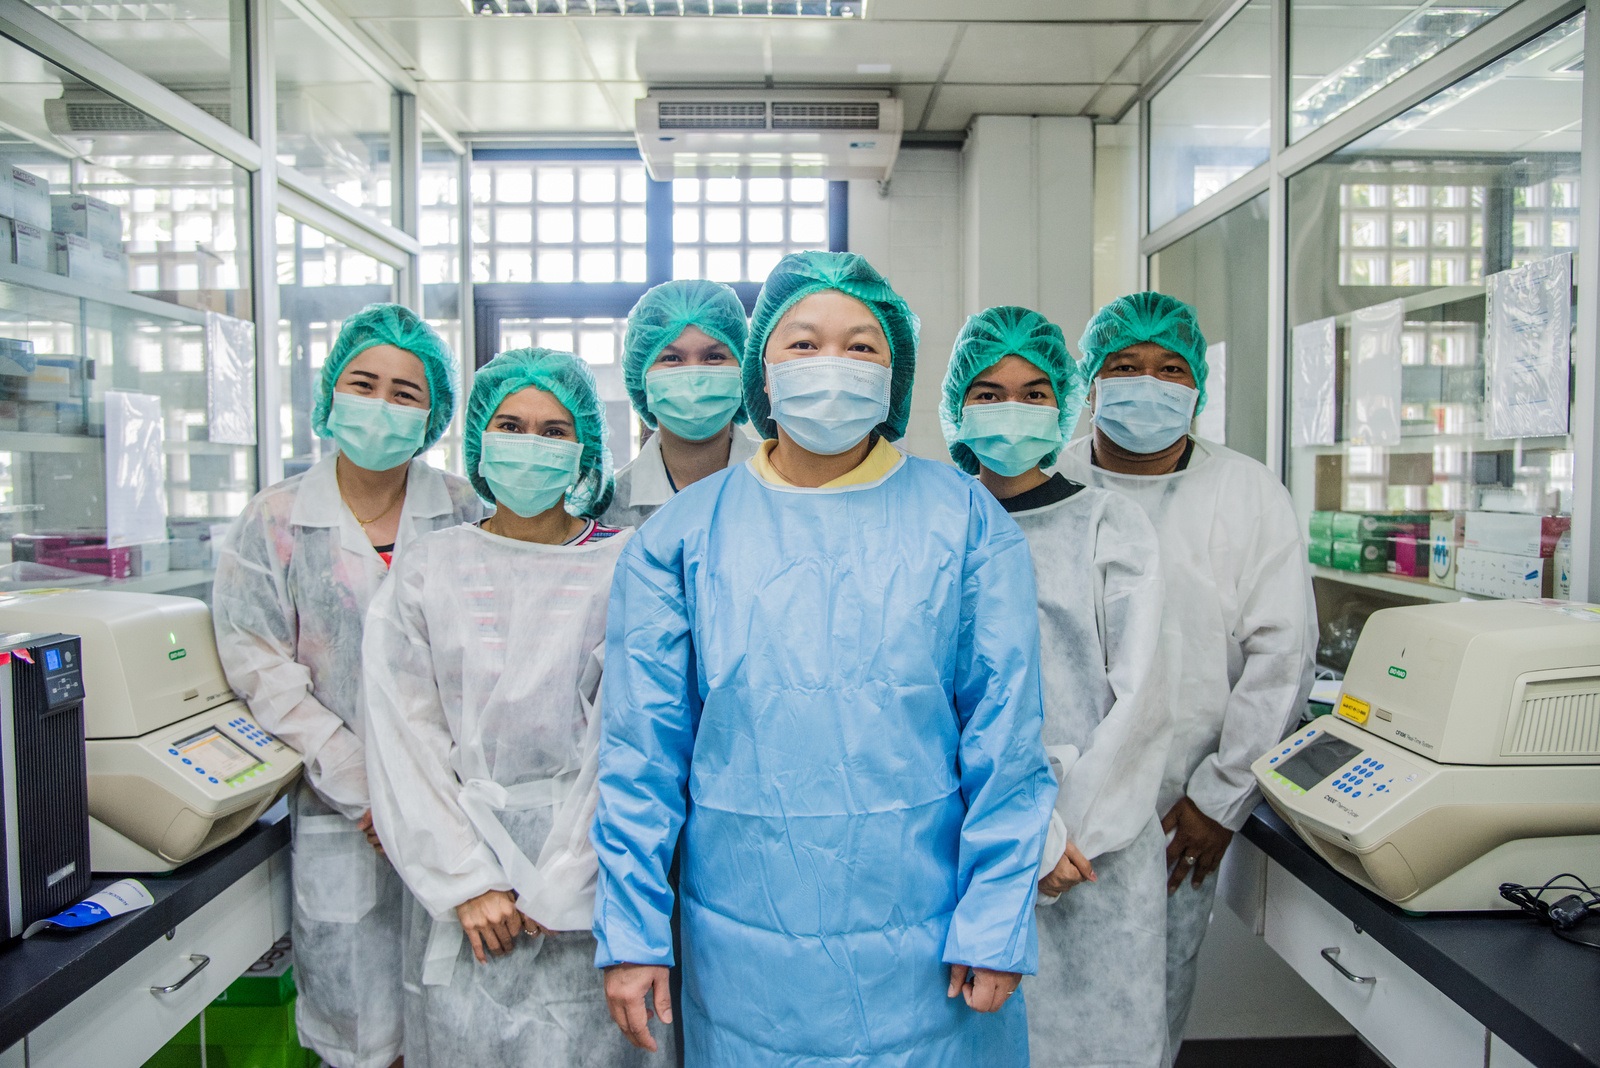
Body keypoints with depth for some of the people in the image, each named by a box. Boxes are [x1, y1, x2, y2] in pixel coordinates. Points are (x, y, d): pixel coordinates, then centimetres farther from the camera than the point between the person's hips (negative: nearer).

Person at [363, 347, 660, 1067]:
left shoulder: (622, 568, -3)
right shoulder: (428, 569, 3)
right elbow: (404, 738, 0)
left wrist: (557, 883, -10)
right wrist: (468, 881, -7)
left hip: (584, 873, -1)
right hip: (461, 854, 2)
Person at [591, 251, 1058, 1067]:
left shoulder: (965, 521, -3)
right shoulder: (683, 534, -2)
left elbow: (1005, 740, -4)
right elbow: (640, 752, -1)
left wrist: (996, 925, -6)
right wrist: (631, 933, -1)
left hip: (924, 944, 0)